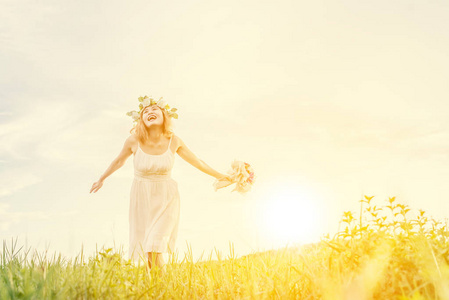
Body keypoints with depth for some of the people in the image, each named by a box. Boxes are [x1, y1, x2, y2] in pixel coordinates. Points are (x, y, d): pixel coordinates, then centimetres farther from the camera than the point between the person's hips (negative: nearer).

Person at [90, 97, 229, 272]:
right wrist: (101, 179, 20)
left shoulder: (173, 141, -11)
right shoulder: (134, 140, -12)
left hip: (166, 198, -1)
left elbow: (197, 162, 4)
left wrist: (220, 176, 12)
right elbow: (119, 161, 8)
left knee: (155, 251, -13)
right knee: (147, 252, 5)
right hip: (142, 198, 1)